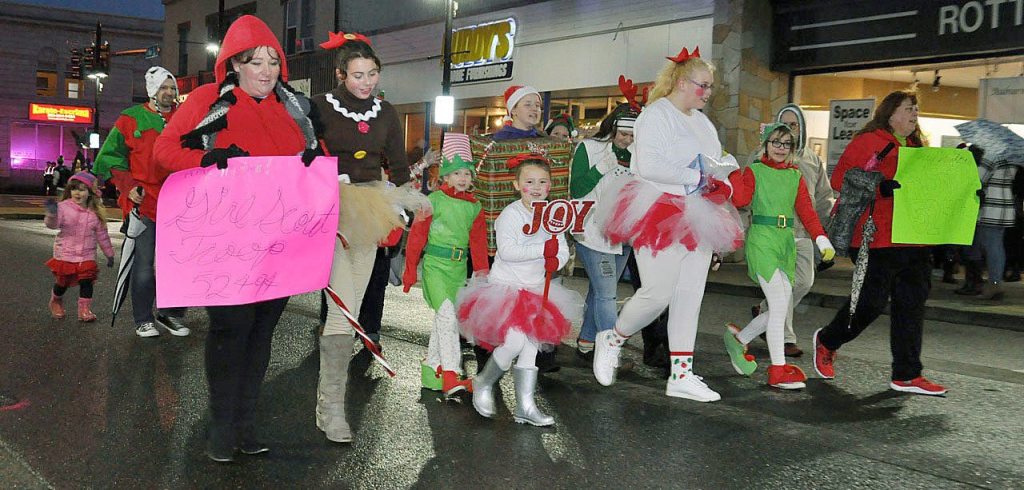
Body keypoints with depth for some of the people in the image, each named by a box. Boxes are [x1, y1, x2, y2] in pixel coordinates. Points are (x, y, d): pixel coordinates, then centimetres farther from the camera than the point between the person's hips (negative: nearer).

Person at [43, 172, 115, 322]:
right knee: (62, 282, 11)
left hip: (87, 256, 1)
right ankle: (56, 302, 38)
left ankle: (85, 309, 4)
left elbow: (102, 235, 10)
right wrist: (51, 214, -42)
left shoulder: (95, 213, 2)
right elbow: (53, 225, -20)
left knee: (86, 282, -5)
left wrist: (109, 253, 13)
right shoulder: (63, 207, -6)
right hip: (65, 255, -1)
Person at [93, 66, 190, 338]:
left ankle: (171, 313, 20)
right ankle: (143, 319, 11)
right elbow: (110, 155, 4)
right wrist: (127, 186, -8)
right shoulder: (131, 118, 4)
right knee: (144, 262, 0)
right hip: (144, 201, -3)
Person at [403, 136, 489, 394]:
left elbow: (479, 242, 11)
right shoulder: (434, 200, -5)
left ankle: (432, 373, 23)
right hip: (435, 265, -5)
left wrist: (481, 272, 2)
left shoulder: (474, 207, 10)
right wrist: (410, 271, -2)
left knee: (444, 319, 11)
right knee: (447, 314, -17)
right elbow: (417, 236, -3)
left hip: (459, 268, 5)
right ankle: (451, 376, -19)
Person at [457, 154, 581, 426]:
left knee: (531, 347, 8)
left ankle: (525, 406, 17)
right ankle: (483, 384, 9)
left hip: (536, 291, 7)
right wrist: (543, 249, -26)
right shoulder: (511, 214, -14)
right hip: (505, 288, -7)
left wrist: (556, 261, -14)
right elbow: (507, 251, -26)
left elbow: (563, 250, 10)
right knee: (515, 342, -18)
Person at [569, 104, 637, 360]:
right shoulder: (588, 148, -4)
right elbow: (576, 190, -7)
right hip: (593, 232, -6)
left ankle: (585, 343, 24)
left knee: (599, 291, 13)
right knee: (606, 294, -11)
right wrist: (600, 169, -18)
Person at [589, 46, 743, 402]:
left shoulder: (701, 121, 19)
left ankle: (681, 376, 12)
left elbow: (715, 165, 26)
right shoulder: (657, 115, -7)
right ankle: (612, 340, 15)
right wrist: (696, 177, -18)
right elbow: (649, 166, -20)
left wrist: (720, 180, 3)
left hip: (697, 221, 9)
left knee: (689, 297, 6)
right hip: (661, 216, -8)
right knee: (657, 294, -12)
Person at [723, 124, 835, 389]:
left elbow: (806, 210, 7)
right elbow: (740, 200, -14)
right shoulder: (754, 171, 1)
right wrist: (733, 171, -22)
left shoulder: (796, 176, 15)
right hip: (761, 241, -6)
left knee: (784, 309, 5)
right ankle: (778, 370, -7)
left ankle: (739, 339, 27)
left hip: (786, 242, 6)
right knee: (779, 304, -13)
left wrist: (821, 238, -5)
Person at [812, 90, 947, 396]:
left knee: (912, 302, 5)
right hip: (878, 237, -8)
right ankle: (827, 341, 23)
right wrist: (879, 186, -22)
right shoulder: (867, 141, -4)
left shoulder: (916, 148, 20)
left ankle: (907, 376, 11)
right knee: (872, 300, -3)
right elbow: (840, 179, -11)